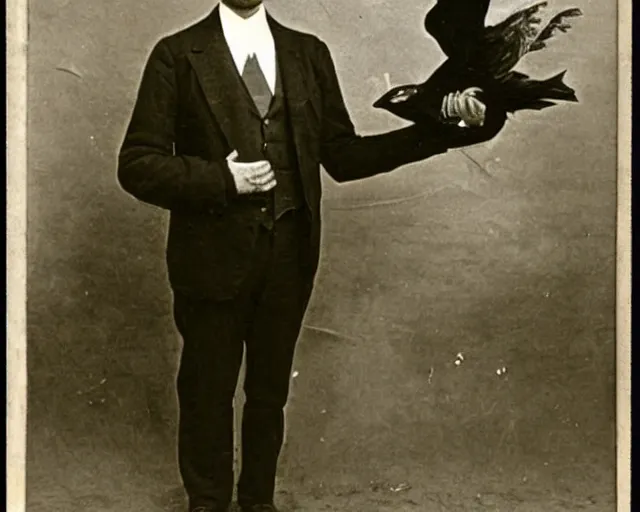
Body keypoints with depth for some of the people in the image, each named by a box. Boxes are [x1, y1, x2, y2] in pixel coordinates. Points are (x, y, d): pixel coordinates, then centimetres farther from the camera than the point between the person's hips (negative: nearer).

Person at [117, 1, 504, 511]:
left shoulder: (308, 53, 6)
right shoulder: (178, 55, -5)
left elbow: (342, 155, 5)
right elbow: (137, 163, -6)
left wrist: (442, 128, -4)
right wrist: (222, 180, -19)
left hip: (289, 255, 3)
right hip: (213, 255, -3)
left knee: (270, 391, 16)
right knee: (208, 393, 11)